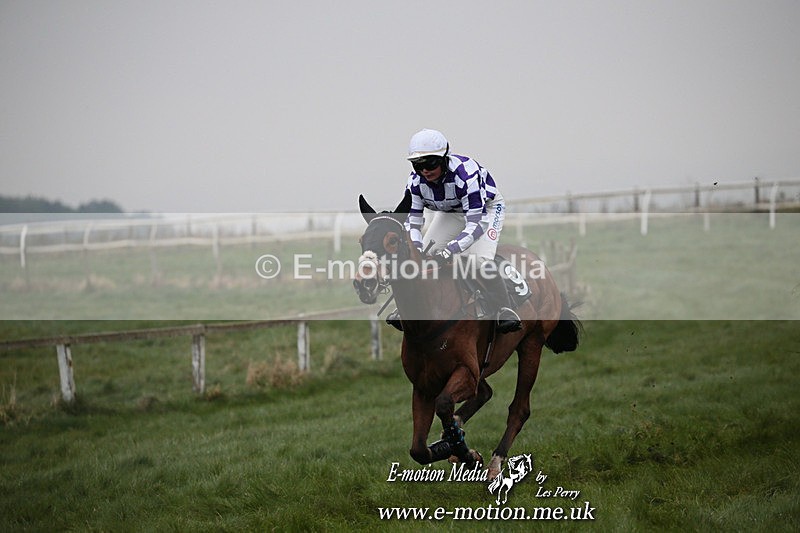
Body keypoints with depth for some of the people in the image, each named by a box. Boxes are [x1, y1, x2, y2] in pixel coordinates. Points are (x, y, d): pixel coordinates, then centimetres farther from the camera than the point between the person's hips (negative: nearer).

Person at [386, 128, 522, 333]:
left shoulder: (465, 173, -40)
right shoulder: (415, 181, -24)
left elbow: (475, 224, -42)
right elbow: (412, 222, -21)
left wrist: (450, 249, -54)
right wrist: (417, 250, -41)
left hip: (486, 207, -6)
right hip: (450, 214, 6)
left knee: (479, 259, -28)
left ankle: (505, 310, -24)